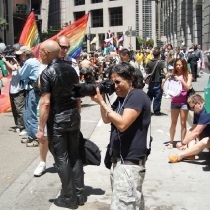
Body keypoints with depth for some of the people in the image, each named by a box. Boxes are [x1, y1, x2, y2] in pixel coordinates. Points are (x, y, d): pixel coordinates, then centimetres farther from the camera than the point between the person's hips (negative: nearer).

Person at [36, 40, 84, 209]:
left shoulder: (47, 73, -15)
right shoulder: (71, 69, 5)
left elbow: (46, 103, -19)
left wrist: (41, 129, -14)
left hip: (57, 120, -6)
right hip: (73, 116, 6)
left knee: (62, 159, 4)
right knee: (75, 155, 14)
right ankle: (79, 195, 22)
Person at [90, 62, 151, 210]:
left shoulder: (137, 96, -15)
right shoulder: (121, 98, 14)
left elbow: (122, 124, -24)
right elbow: (107, 120, 19)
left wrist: (102, 102, -17)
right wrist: (102, 99, 3)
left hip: (130, 161, -10)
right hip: (121, 159, 10)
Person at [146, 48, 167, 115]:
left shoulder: (149, 62, 0)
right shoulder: (160, 62, -13)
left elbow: (147, 72, 11)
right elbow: (165, 72, -19)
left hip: (151, 82, 4)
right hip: (158, 82, -4)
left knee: (149, 96, 16)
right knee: (157, 97, 4)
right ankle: (156, 111, 11)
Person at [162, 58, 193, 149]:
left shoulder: (188, 75, 1)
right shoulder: (173, 75, 4)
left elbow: (188, 87, -10)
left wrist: (181, 79, -20)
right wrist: (166, 78, -13)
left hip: (184, 102, -2)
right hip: (174, 101, 2)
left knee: (183, 123, 3)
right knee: (173, 122, 6)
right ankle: (171, 142, 11)